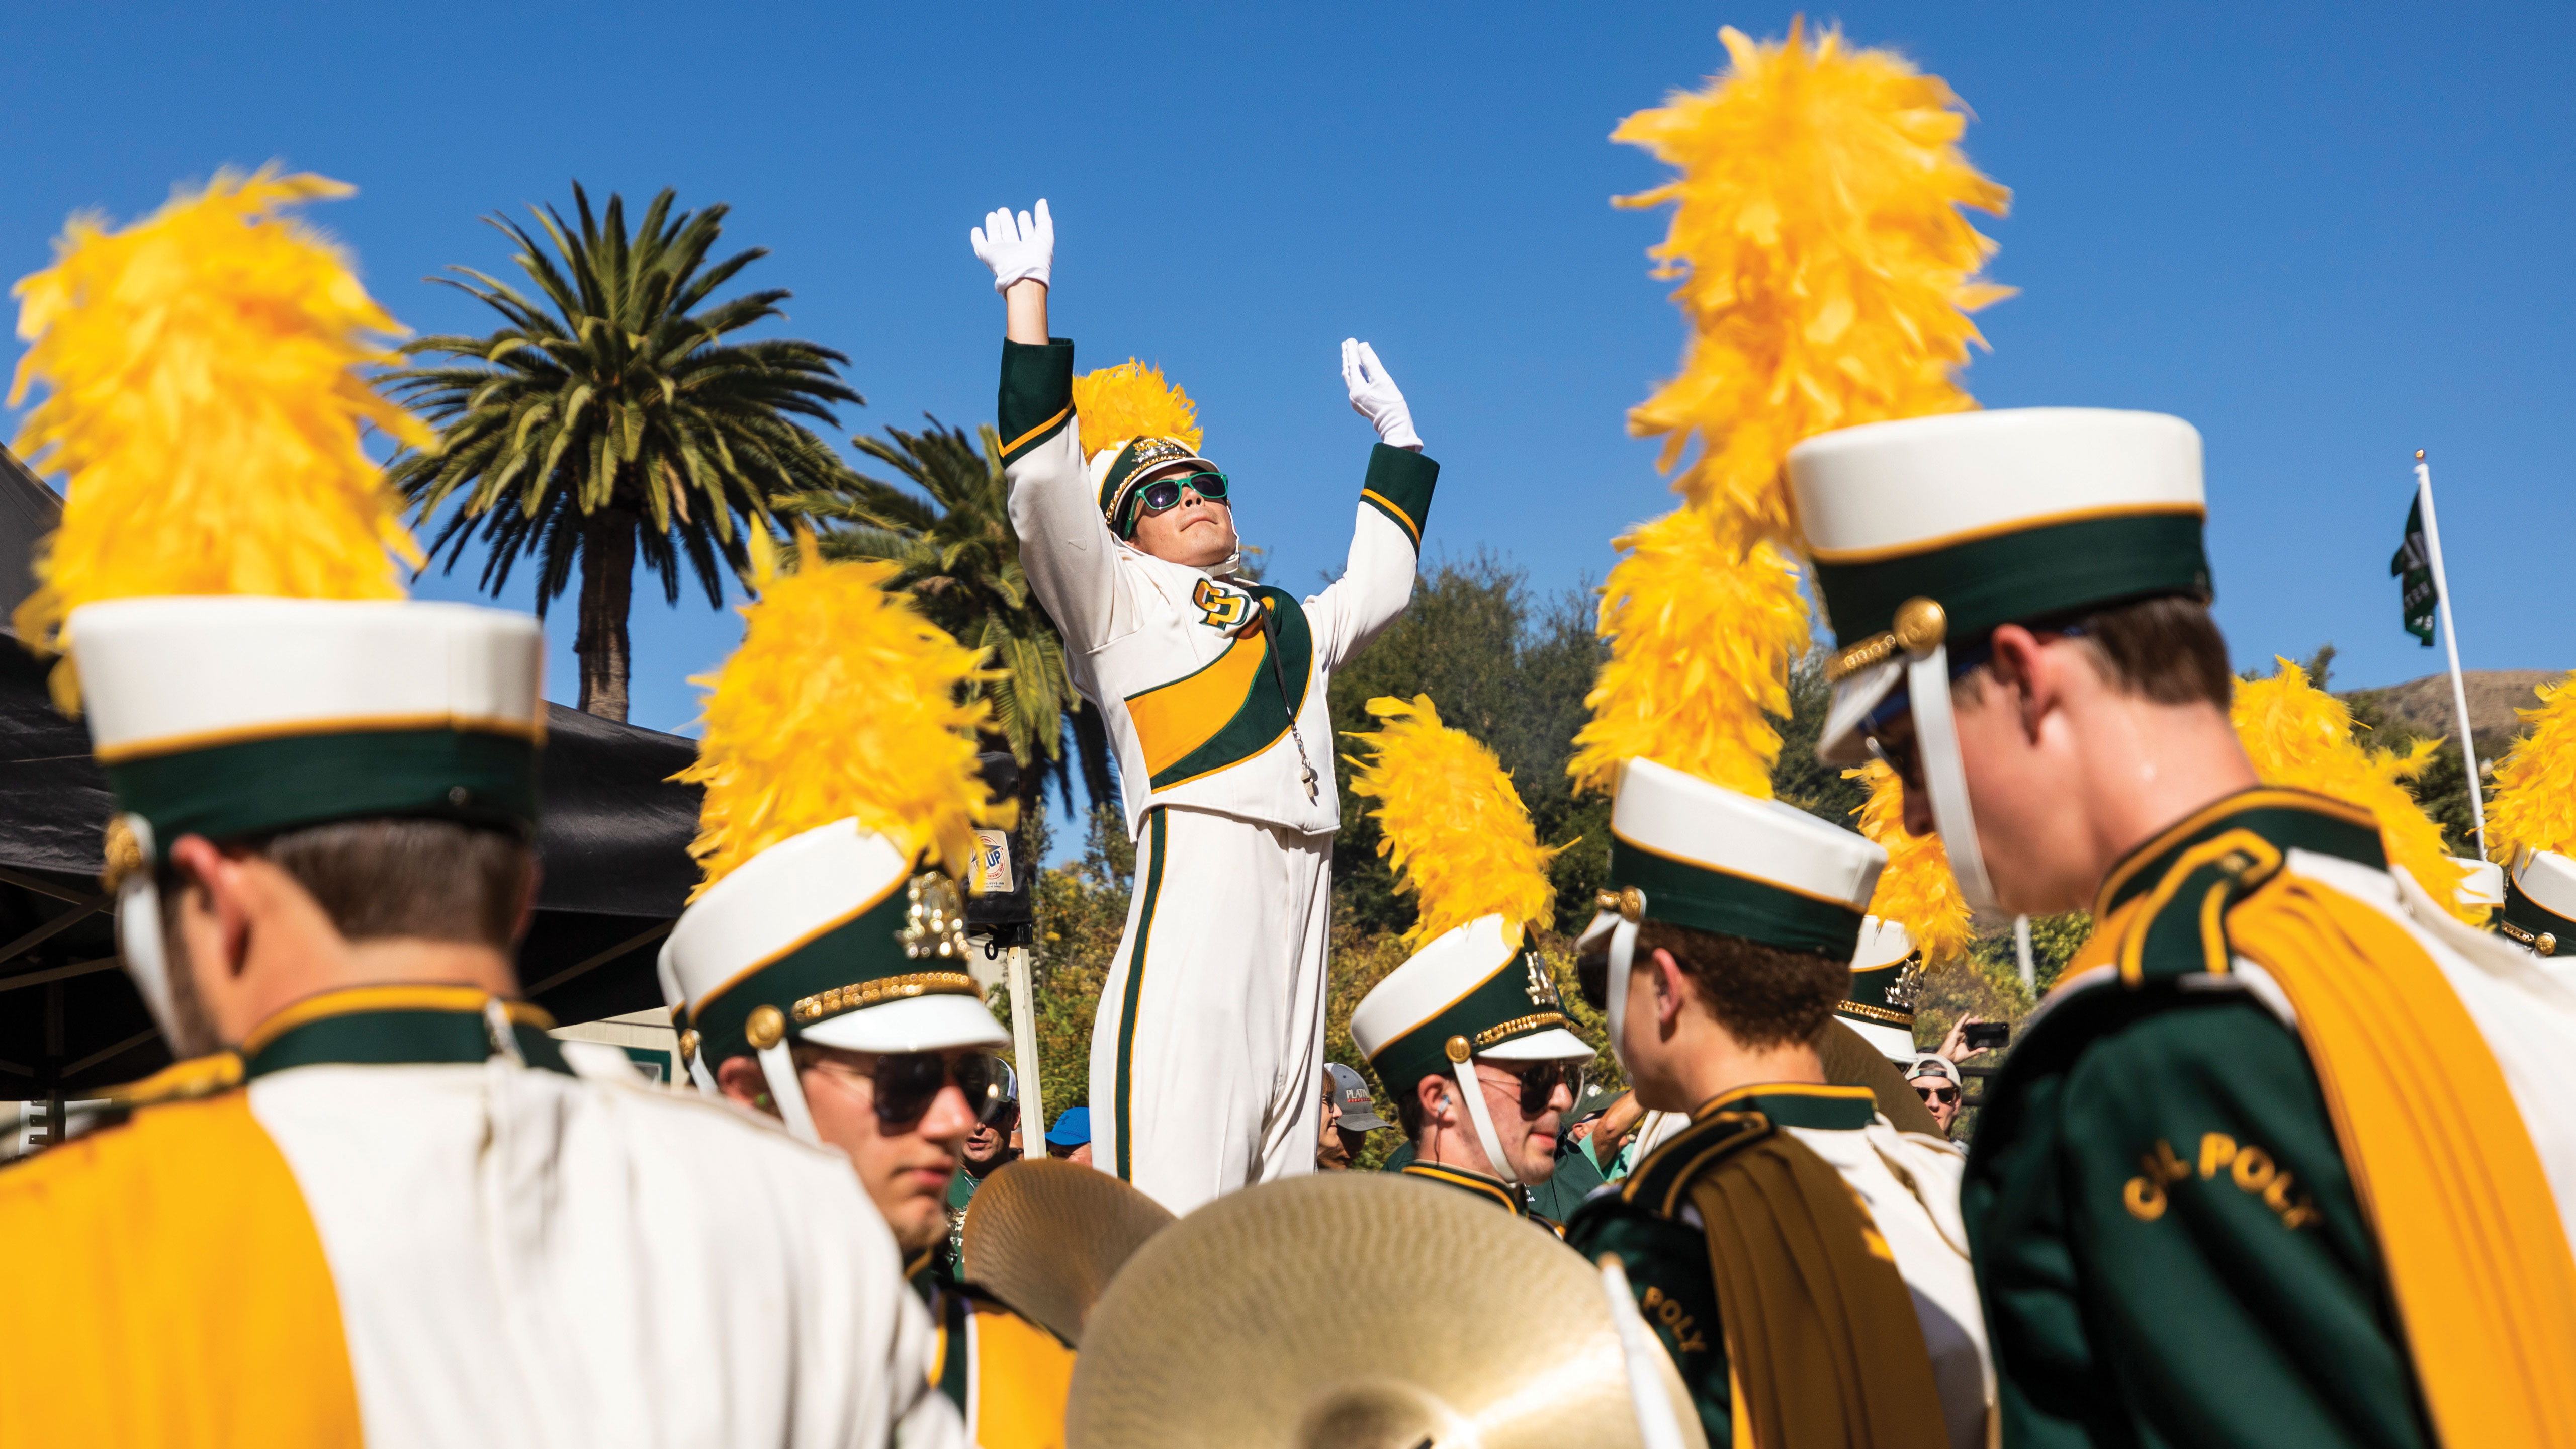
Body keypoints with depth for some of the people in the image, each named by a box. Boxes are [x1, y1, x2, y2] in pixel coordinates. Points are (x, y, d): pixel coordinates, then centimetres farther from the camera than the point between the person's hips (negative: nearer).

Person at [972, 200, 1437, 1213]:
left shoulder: (1289, 625, 30)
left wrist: (1394, 433, 50)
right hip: (1198, 872, -6)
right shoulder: (1120, 604, 13)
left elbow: (1379, 586, 46)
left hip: (1301, 890, 6)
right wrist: (1027, 296, 3)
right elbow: (1044, 486, 1)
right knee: (1174, 1230, -18)